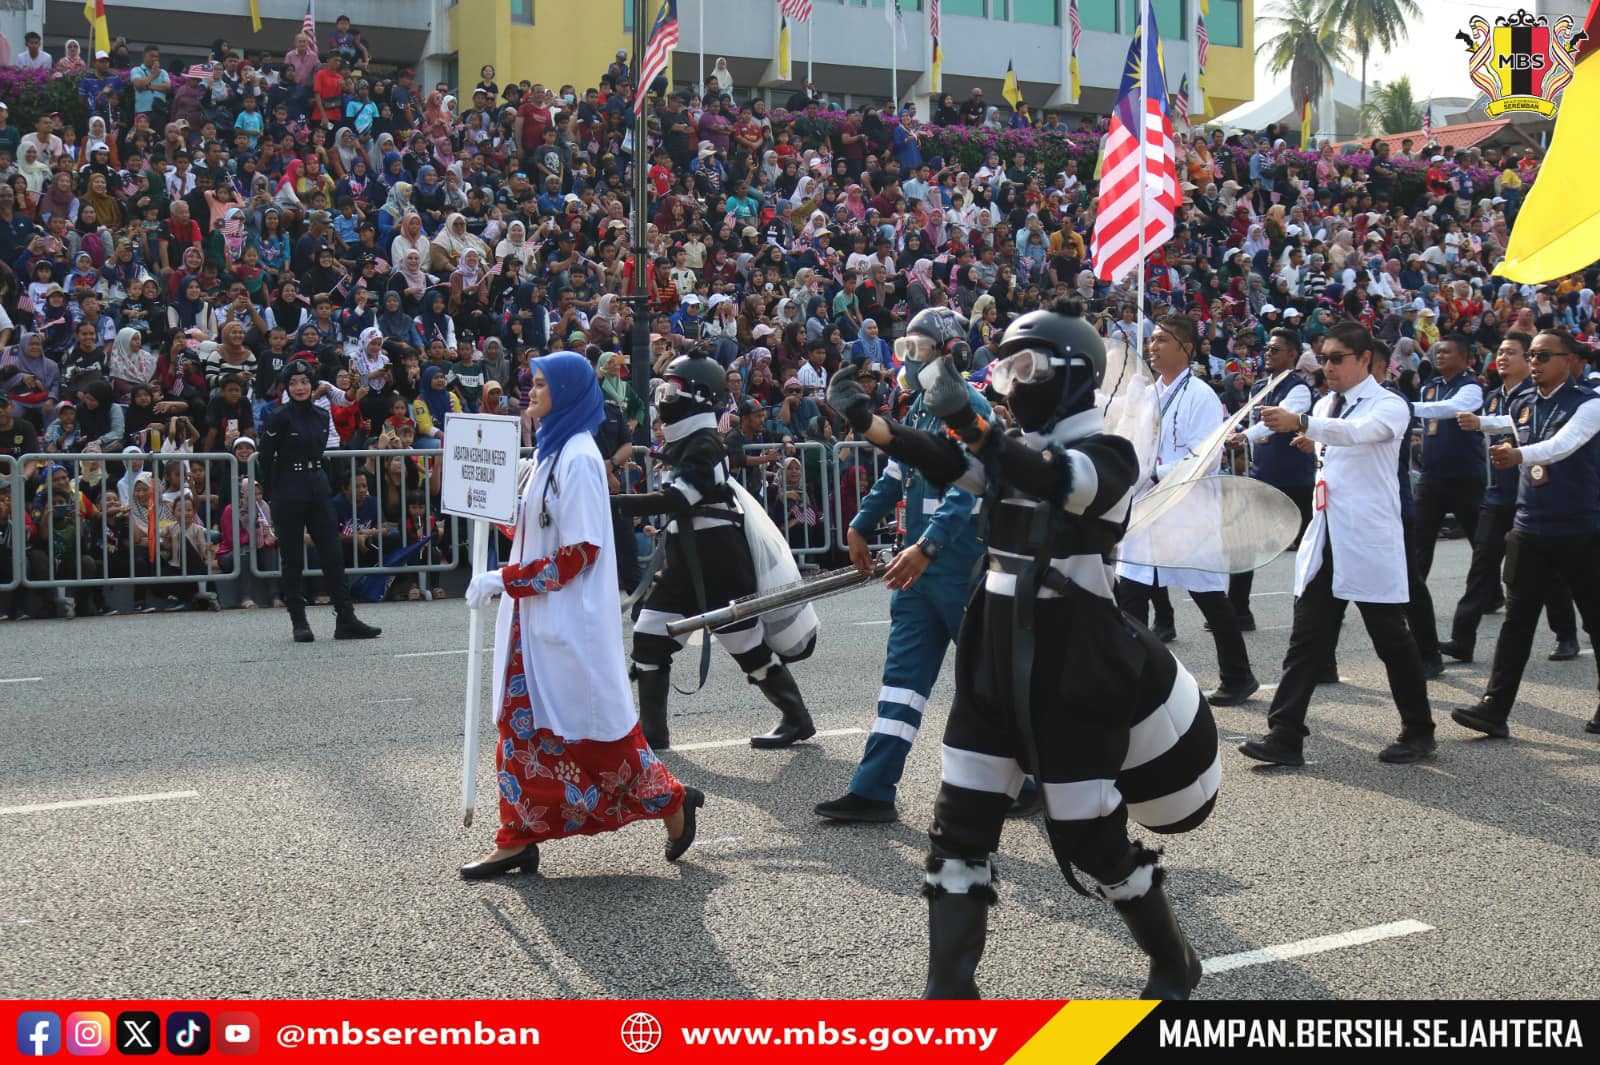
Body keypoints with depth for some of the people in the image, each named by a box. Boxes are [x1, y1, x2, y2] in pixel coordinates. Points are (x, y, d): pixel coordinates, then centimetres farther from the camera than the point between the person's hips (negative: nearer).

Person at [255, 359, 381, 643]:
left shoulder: (322, 417, 9)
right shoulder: (279, 418, -7)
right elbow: (264, 459, -4)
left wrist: (317, 479, 15)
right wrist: (275, 493, 1)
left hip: (319, 490, 5)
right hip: (288, 494, -5)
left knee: (333, 554, 3)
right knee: (293, 559, 2)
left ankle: (346, 620, 5)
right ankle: (299, 623, 9)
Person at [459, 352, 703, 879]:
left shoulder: (578, 458, -16)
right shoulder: (552, 451, 13)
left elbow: (580, 551, -20)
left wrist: (505, 579, -18)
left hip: (569, 619, -9)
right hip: (539, 616, 9)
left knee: (592, 724, 0)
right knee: (523, 722, 8)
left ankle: (670, 800, 18)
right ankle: (518, 840, 14)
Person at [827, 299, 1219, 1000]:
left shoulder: (1105, 453, -10)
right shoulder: (1013, 448, 11)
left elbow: (1056, 481, -33)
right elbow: (943, 464, -8)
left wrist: (967, 420, -48)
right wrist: (865, 420, -24)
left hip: (1074, 670, -6)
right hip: (996, 661, 7)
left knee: (1090, 844, 2)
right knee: (959, 830, 3)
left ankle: (1174, 968, 28)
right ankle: (948, 994, 12)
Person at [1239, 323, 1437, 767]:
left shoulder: (1388, 405, -7)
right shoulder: (1324, 406, 15)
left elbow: (1357, 431, -30)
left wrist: (1299, 423, -45)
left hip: (1371, 543, -6)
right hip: (1324, 542, 6)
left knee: (1392, 639, 3)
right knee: (1306, 639, -1)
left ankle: (1418, 732, 19)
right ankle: (1285, 736, -3)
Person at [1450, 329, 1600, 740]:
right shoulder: (1521, 406, 9)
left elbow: (1562, 444, -29)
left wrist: (1518, 454, -45)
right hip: (1528, 529, 5)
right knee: (1516, 619, -1)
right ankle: (1494, 709, -6)